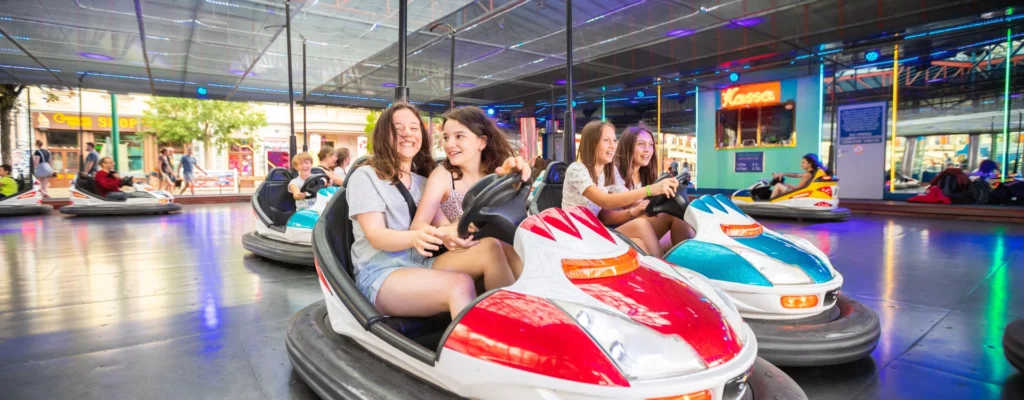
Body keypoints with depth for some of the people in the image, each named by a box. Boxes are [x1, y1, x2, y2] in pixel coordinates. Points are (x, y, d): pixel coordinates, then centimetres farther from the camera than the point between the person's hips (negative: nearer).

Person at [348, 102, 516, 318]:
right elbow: (375, 236, -11)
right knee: (460, 285, -33)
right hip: (380, 273, -5)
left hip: (423, 265, 5)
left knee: (490, 248, -22)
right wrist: (414, 237, -33)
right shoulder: (365, 176, 2)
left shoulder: (424, 181, 19)